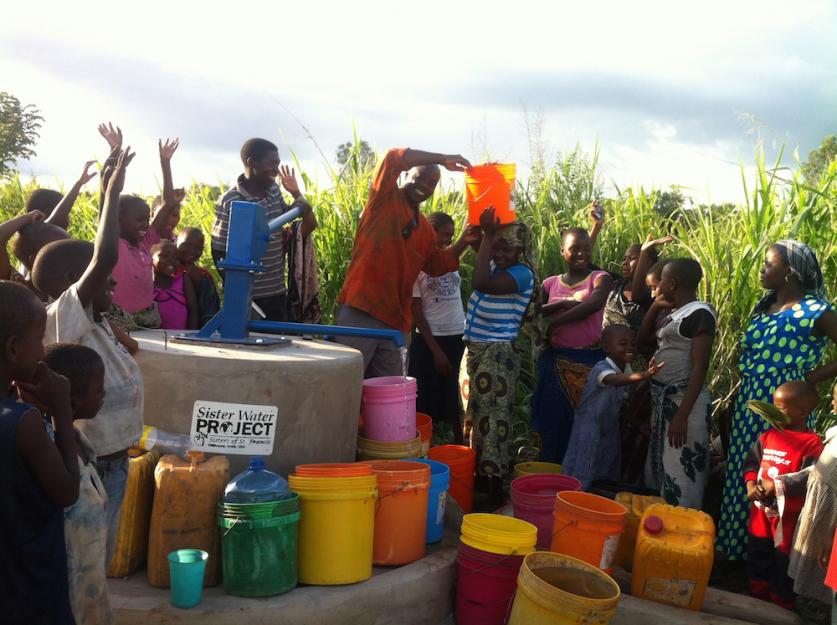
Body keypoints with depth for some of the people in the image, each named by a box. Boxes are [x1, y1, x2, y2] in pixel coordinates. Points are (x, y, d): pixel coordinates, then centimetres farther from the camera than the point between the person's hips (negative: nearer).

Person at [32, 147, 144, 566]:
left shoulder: (87, 318, 4)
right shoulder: (61, 317, -20)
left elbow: (99, 256, 14)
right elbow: (105, 257, -33)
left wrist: (110, 193, 11)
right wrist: (112, 193, -24)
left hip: (110, 457, 9)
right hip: (92, 463, -9)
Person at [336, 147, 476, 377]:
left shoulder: (426, 228, 20)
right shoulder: (385, 198, 1)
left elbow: (435, 265, 21)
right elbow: (393, 159, -15)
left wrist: (463, 242, 6)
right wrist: (442, 159, -15)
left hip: (395, 319, 7)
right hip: (361, 309, -7)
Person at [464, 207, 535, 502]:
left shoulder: (522, 273, -15)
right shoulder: (494, 266, 9)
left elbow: (481, 283, -30)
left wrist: (488, 234, -25)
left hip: (499, 353, -9)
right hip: (477, 349, 9)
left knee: (492, 415, -6)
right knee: (477, 413, 13)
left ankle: (492, 479, 0)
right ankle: (478, 473, 22)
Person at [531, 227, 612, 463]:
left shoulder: (600, 278, 1)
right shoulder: (551, 283, 10)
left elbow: (593, 304, -18)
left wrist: (551, 323, -17)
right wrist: (560, 304, -16)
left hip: (588, 361, -3)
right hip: (555, 361, 3)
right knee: (551, 420, 7)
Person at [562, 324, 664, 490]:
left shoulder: (627, 369, -2)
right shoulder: (601, 368, -26)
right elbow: (615, 380, -50)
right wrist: (645, 375, -64)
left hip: (610, 429, 8)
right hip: (590, 427, -8)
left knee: (609, 474, 17)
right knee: (582, 477, -3)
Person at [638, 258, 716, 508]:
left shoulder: (699, 313, -13)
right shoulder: (674, 313, 13)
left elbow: (699, 368, -19)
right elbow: (643, 338, 26)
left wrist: (682, 415, -24)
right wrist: (655, 307, 11)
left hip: (683, 402, -10)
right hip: (662, 401, 10)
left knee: (679, 479, -8)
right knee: (658, 472, 16)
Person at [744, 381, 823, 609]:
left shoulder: (812, 443, -16)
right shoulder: (769, 435, 3)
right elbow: (751, 461, 7)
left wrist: (776, 486, -24)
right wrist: (751, 486, -10)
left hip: (788, 513, -6)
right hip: (760, 509, 6)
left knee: (783, 562, 9)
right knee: (757, 555, 19)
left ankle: (782, 608, 27)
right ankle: (757, 599, 38)